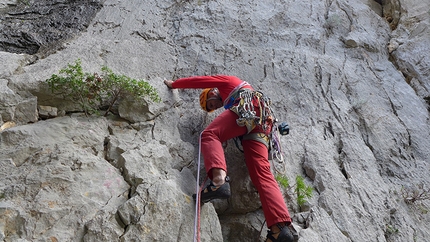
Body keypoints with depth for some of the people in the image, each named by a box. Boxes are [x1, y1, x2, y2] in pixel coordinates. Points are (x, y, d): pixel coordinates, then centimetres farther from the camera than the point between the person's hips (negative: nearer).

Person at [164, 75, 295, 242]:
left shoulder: (226, 81, 28)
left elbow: (198, 81, 26)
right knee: (262, 174, -9)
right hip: (261, 125, 7)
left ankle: (219, 180, -44)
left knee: (210, 134, -15)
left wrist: (174, 84, 39)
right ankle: (281, 227, -24)